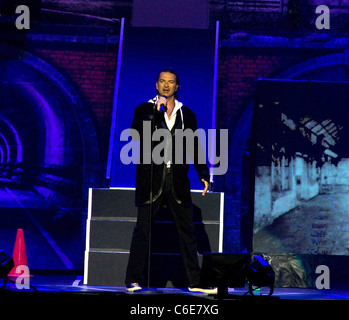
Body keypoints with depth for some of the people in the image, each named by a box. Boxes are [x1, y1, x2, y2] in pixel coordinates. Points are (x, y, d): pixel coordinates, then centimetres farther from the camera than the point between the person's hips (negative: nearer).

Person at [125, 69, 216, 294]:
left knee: (187, 230, 2)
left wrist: (204, 174, 6)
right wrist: (156, 111, -14)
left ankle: (195, 281, 6)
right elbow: (136, 133, -11)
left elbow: (194, 147, 14)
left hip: (177, 180, 2)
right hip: (151, 179, -2)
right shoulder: (144, 110, 6)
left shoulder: (187, 114, 13)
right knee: (143, 229, -3)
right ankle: (134, 280, 1)